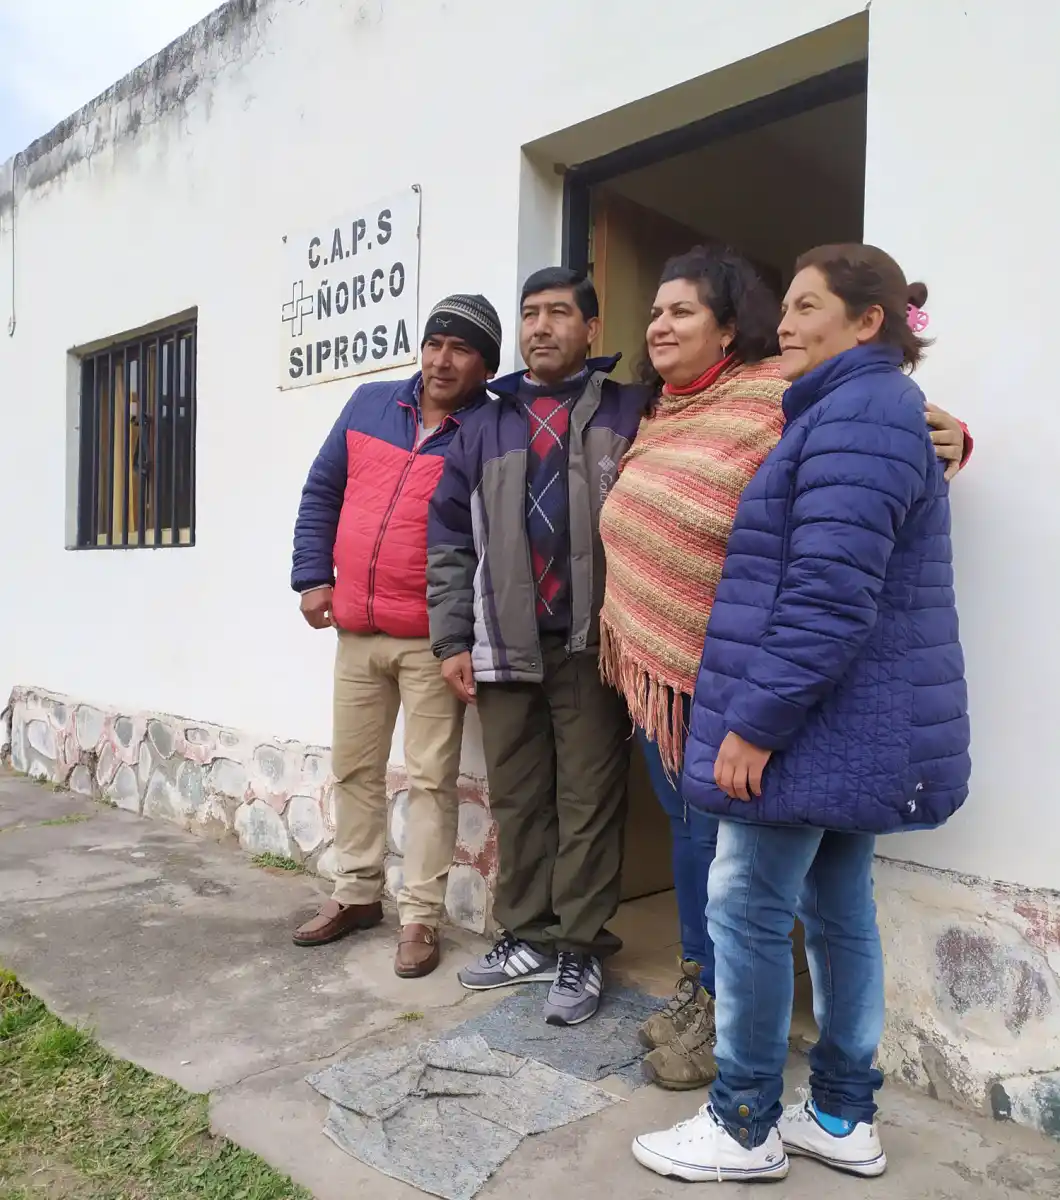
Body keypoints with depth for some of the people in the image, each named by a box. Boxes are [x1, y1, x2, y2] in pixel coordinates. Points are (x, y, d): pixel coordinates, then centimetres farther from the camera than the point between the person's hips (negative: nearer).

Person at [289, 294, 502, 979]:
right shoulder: (370, 404, 7)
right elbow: (322, 490, 13)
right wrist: (313, 576, 6)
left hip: (434, 639, -5)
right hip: (356, 630, 5)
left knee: (431, 779, 2)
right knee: (354, 769, 15)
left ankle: (421, 915, 16)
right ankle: (357, 893, 33)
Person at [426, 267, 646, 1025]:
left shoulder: (630, 416, 4)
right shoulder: (484, 427, 14)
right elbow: (450, 541, 11)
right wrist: (452, 638, 5)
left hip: (593, 645, -3)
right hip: (504, 647, 4)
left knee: (588, 804, 4)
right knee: (517, 801, 11)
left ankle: (582, 951, 17)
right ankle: (529, 938, 26)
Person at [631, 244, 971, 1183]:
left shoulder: (856, 414, -16)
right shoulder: (867, 410, 19)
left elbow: (829, 596, -25)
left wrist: (755, 720, -21)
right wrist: (763, 713, 22)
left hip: (816, 721, -10)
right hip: (853, 725, 10)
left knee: (746, 909, 1)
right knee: (838, 908, 15)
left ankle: (745, 1126, 17)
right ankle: (843, 1118, 29)